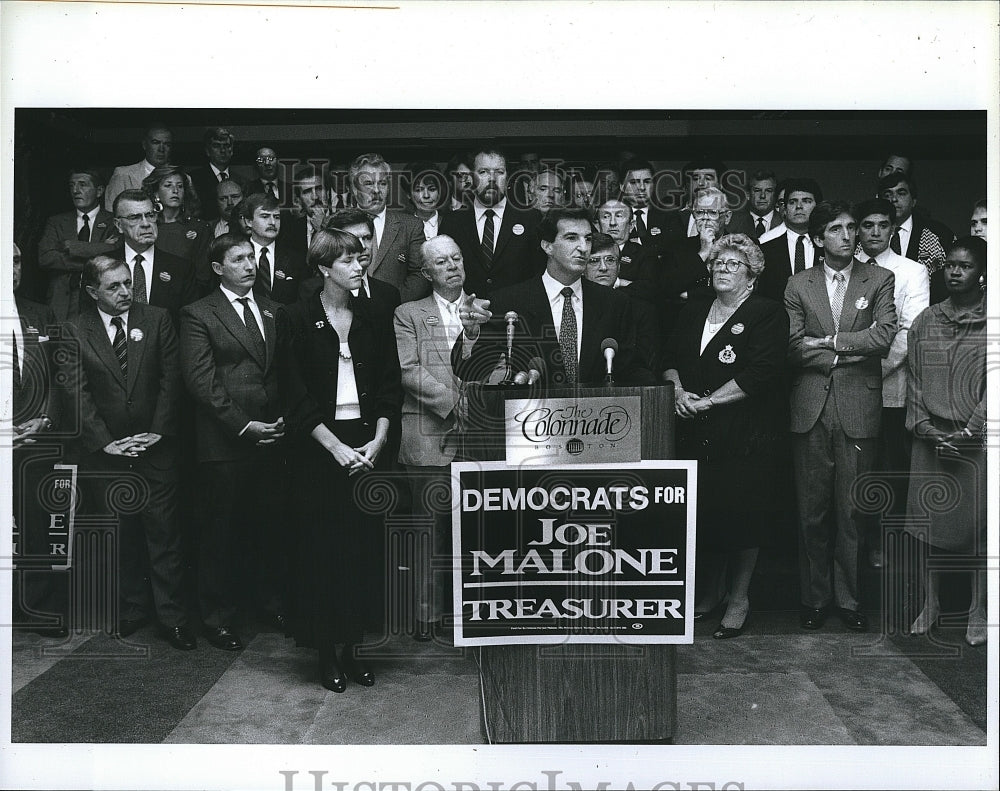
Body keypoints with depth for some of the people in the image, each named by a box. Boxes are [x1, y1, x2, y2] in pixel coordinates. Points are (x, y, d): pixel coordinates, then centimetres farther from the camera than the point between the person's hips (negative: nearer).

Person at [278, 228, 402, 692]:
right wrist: (336, 446, -12)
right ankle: (326, 651, 11)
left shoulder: (375, 321, 10)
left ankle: (353, 646, 15)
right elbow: (295, 394, -6)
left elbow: (390, 387, 8)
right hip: (318, 446, -3)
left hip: (367, 445, 3)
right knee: (320, 549, 0)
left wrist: (379, 439, -6)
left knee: (361, 547, 4)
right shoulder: (296, 319, -1)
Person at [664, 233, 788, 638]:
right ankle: (714, 588, 26)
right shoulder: (694, 310, 16)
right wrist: (678, 389, -6)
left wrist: (707, 400, -15)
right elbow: (671, 359, 15)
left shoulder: (768, 314, -3)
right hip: (697, 433, 5)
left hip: (744, 433, -5)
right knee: (705, 510, 7)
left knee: (742, 511, 0)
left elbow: (758, 374, -13)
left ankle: (739, 599, 15)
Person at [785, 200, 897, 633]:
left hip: (858, 408, -1)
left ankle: (848, 598, 18)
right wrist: (851, 351, -8)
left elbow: (884, 337, -7)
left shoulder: (879, 279, 7)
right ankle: (814, 597, 17)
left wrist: (827, 342, -7)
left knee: (851, 511, 4)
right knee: (811, 511, 5)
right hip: (811, 407, 1)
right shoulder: (799, 285, 9)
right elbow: (793, 347, -1)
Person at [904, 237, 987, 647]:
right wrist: (926, 428, -5)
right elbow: (915, 381, 7)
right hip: (930, 439, 3)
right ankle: (930, 605, 20)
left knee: (978, 525, 2)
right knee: (931, 521, 8)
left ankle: (978, 613, 15)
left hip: (976, 439, -3)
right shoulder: (925, 321, 8)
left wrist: (966, 433, -13)